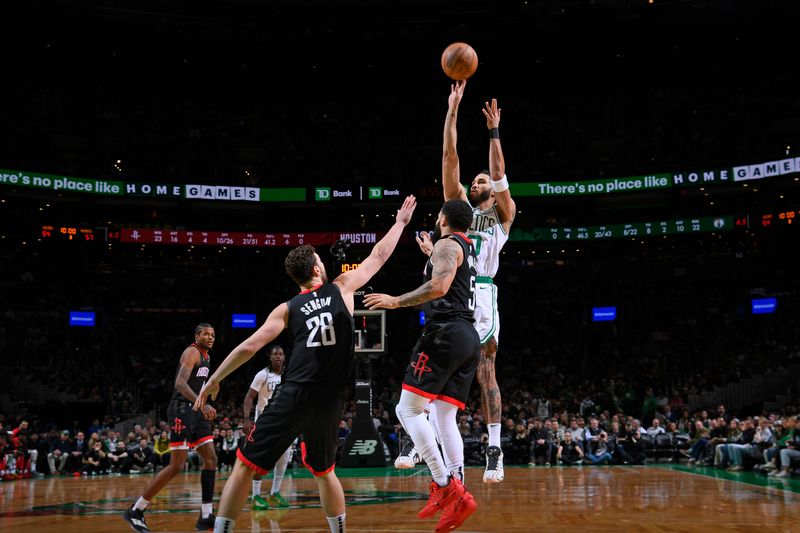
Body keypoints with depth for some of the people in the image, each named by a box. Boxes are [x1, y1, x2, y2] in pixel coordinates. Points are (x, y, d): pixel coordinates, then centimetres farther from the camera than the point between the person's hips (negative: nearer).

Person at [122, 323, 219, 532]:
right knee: (177, 466, -11)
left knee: (211, 459, 3)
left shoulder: (205, 356, 18)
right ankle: (135, 511, -1)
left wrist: (203, 407, 25)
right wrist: (202, 404, -38)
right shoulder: (192, 352, -12)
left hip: (195, 411, 10)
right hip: (181, 410, -10)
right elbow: (180, 383, -26)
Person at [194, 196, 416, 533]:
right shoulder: (342, 288, 9)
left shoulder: (287, 309, 7)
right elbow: (379, 256, 20)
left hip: (294, 396, -2)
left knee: (245, 464, 4)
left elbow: (250, 347, 1)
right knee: (324, 471, 24)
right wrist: (400, 222, 33)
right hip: (330, 400, 3)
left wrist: (214, 380, 9)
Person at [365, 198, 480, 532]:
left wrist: (396, 301, -11)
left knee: (408, 409, -7)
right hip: (469, 340, 9)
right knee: (444, 419, 6)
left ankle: (444, 485, -13)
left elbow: (438, 287, -18)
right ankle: (457, 498, -4)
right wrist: (430, 252, 48)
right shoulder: (468, 249, 25)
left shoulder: (446, 244, -2)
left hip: (445, 334, -9)